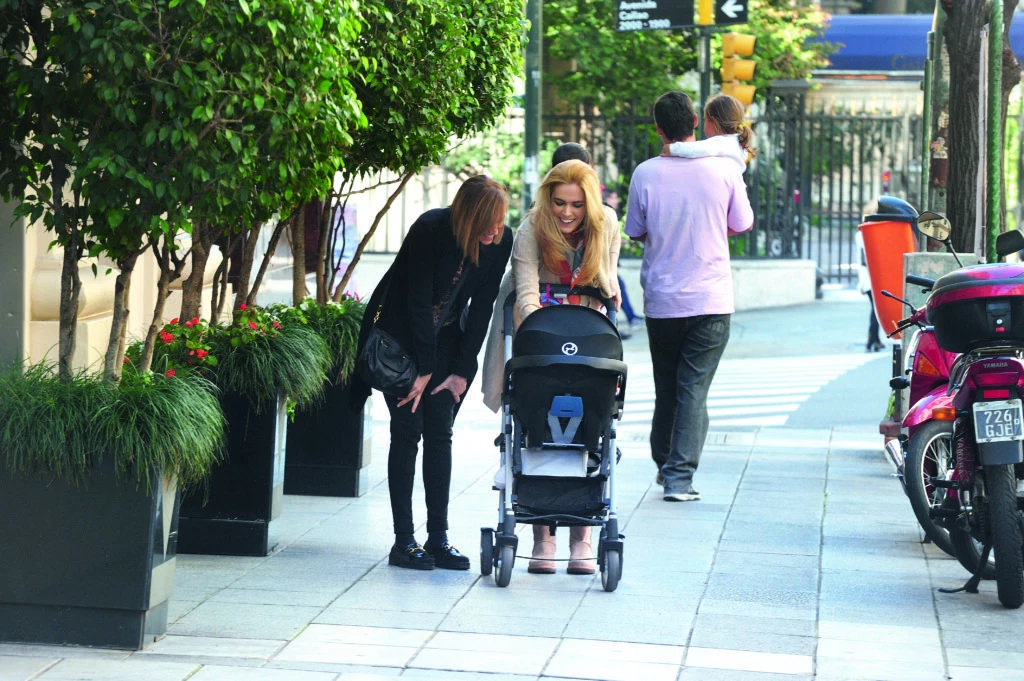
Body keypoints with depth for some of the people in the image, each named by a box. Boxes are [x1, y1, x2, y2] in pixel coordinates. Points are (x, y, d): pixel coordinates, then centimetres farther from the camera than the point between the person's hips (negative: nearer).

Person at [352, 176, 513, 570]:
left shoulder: (501, 242, -12)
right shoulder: (431, 230, -26)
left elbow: (481, 309, -7)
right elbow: (419, 301, -22)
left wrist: (461, 371, -9)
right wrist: (423, 370, -20)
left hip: (445, 340, 4)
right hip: (400, 335, -4)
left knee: (440, 434, -1)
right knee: (407, 430, -8)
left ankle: (438, 538, 1)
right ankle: (404, 541, -6)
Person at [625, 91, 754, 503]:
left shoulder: (645, 174, -6)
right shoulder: (724, 169, -7)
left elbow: (636, 233, 5)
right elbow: (743, 225, 5)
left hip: (660, 300, 1)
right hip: (711, 299, -1)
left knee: (666, 387, 17)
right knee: (694, 388, -1)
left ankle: (664, 465, 29)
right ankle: (680, 476, -8)